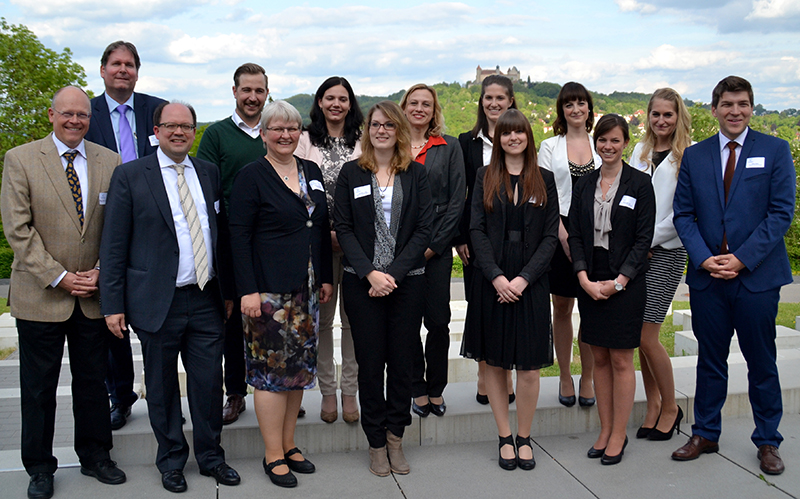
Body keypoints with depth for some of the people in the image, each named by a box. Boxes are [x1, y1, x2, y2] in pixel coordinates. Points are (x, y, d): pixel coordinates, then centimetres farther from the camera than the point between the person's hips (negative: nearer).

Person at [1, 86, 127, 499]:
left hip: (94, 295, 2)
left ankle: (95, 457, 28)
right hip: (40, 295, -2)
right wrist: (59, 278, -13)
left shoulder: (110, 162, 5)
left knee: (92, 380, 12)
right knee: (38, 387, 8)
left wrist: (101, 271, -6)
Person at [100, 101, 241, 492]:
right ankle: (171, 461, 27)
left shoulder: (209, 173, 10)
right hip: (157, 303, -3)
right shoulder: (130, 176, -2)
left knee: (209, 383, 8)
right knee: (162, 387, 10)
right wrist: (113, 304, -8)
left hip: (206, 300, 3)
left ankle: (211, 456, 26)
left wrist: (228, 290, 14)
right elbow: (113, 245, -4)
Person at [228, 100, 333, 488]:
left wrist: (326, 277, 13)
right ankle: (273, 455, 10)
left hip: (306, 289, 6)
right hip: (268, 290, -6)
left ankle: (289, 445, 24)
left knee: (299, 368, 11)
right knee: (271, 370, -1)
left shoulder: (311, 172, 12)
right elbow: (239, 237, -9)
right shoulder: (251, 176, -5)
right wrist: (248, 290, -16)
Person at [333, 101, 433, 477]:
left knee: (402, 361, 4)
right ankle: (377, 444, 15)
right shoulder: (351, 173, 5)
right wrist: (369, 273, -12)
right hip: (362, 282, -1)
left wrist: (393, 273, -10)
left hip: (407, 281, 1)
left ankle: (395, 439, 19)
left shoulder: (416, 174, 7)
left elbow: (424, 230, 0)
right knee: (370, 362, 2)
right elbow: (343, 228, 0)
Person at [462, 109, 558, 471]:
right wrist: (496, 276, -13)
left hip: (531, 284, 0)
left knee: (529, 367, 1)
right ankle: (504, 439, 18)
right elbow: (477, 230, -1)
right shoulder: (485, 177, 6)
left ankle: (524, 438, 16)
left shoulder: (545, 180, 6)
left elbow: (551, 236, 1)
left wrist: (524, 278, -11)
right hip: (492, 282, 0)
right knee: (495, 363, 6)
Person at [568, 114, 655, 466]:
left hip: (625, 283, -4)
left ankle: (618, 436, 11)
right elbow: (574, 235, 5)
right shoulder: (583, 185, 9)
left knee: (621, 360, 1)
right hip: (590, 283, 4)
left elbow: (643, 238, -6)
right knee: (599, 358, 9)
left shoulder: (640, 183, -2)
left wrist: (618, 282, -13)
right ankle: (605, 431, 19)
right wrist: (584, 279, -8)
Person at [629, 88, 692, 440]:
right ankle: (653, 404, 23)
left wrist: (650, 238, -10)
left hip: (666, 251, -5)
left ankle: (670, 408, 15)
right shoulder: (640, 151, 13)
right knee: (640, 334, 7)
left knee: (646, 335, -6)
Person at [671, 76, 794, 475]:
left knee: (761, 362, 8)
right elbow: (683, 214, 5)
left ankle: (767, 441, 22)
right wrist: (704, 258, -10)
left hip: (757, 276, -2)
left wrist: (743, 258, -14)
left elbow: (781, 212, -5)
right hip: (707, 277, 2)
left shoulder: (775, 151, 1)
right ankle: (705, 434, 24)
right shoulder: (694, 156, 8)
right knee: (710, 360, 12)